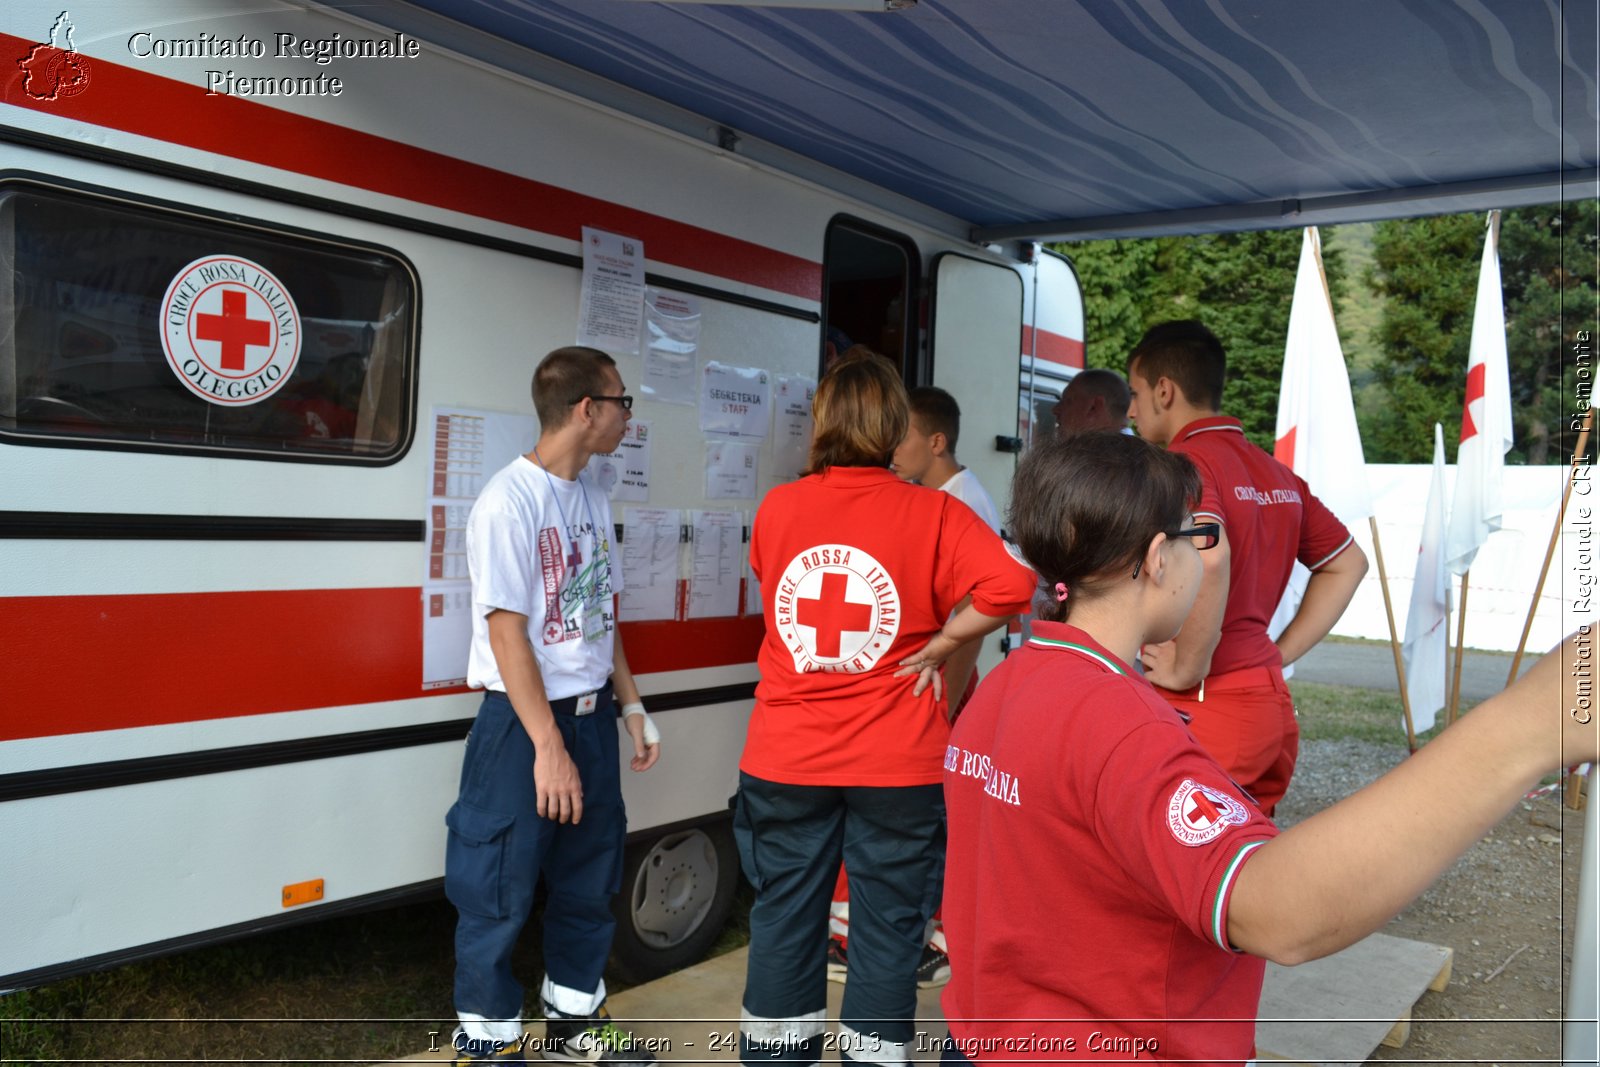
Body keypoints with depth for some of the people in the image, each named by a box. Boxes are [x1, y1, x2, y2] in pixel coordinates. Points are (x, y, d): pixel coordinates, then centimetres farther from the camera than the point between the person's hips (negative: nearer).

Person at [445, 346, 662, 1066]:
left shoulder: (591, 501, 8)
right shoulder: (509, 501, -15)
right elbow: (507, 632, -18)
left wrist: (630, 707, 14)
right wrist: (549, 746, -19)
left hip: (590, 716, 8)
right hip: (521, 724, -8)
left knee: (589, 880, 17)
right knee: (501, 893, 4)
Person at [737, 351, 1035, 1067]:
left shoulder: (775, 508, -1)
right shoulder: (932, 513, -10)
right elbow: (1010, 584, -22)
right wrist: (937, 647, -10)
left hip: (787, 762, 3)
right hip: (897, 765, -2)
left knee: (783, 922, 16)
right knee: (887, 931, 11)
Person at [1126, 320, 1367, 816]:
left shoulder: (1183, 461, -13)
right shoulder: (1276, 472, 12)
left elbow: (1208, 557, -32)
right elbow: (1348, 562, 21)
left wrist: (1187, 669, -19)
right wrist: (1279, 654, 15)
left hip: (1201, 711, -8)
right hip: (1273, 705, 8)